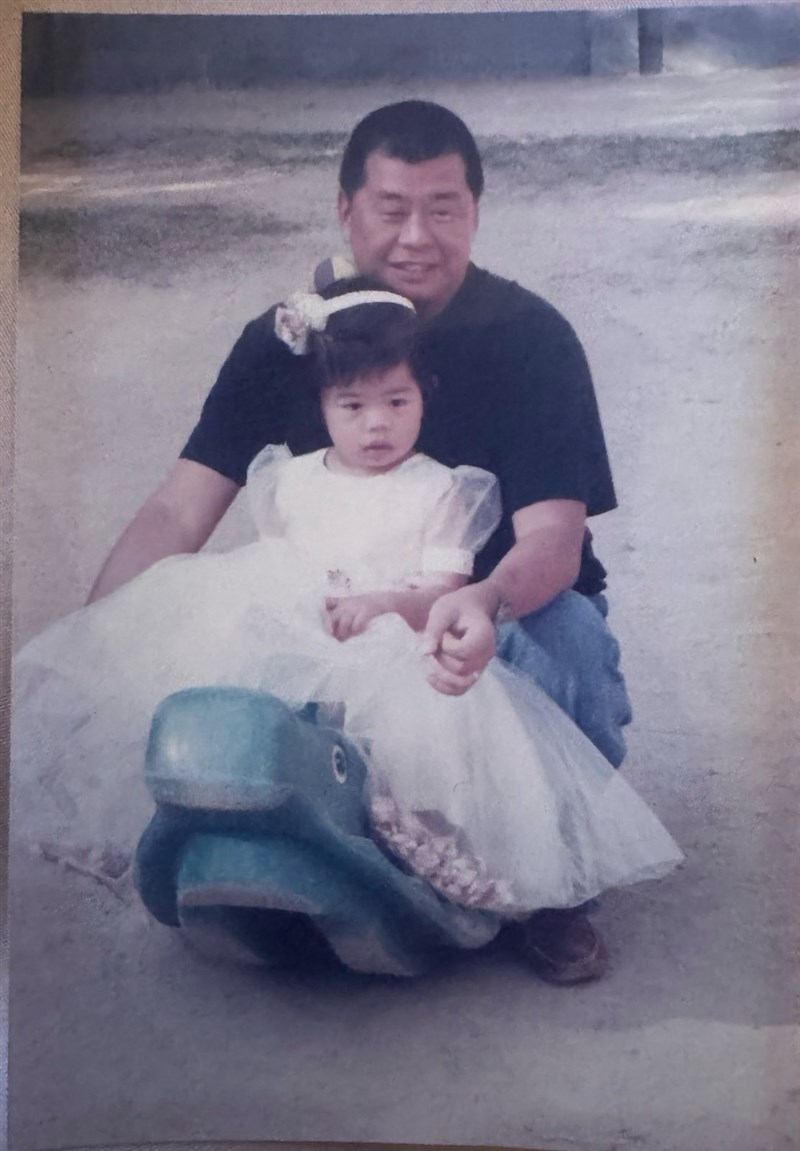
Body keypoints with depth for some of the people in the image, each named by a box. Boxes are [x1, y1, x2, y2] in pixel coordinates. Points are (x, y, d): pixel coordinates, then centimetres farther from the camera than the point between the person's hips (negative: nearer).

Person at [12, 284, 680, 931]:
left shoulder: (441, 490, 7)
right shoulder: (291, 479, 20)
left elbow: (445, 593, -2)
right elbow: (266, 561, 26)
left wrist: (385, 604, -23)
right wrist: (244, 592, 3)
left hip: (390, 654, -4)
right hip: (281, 646, 4)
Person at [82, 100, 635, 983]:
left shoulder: (530, 337, -12)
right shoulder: (287, 339, -5)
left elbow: (552, 537, -22)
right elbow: (176, 512, -11)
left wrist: (483, 605, -47)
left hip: (508, 607, -1)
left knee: (567, 646, -34)